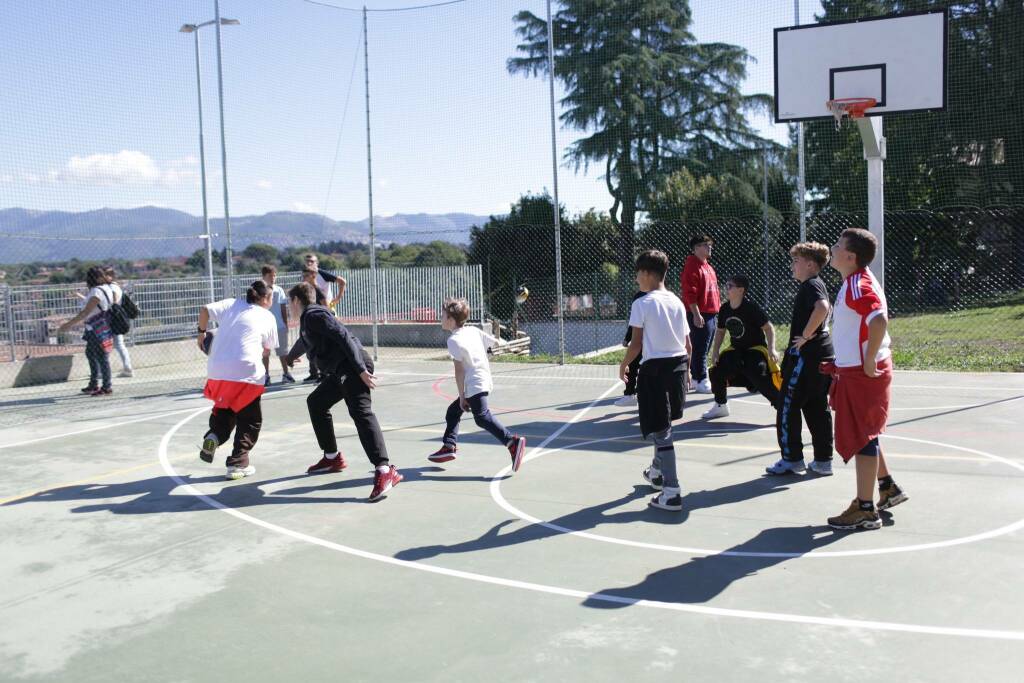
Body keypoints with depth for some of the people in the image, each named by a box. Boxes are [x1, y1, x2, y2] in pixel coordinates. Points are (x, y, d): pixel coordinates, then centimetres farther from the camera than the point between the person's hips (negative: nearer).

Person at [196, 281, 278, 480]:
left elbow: (205, 310, 0)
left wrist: (202, 333, 14)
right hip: (247, 372, -3)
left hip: (217, 370, 3)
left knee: (224, 407, 28)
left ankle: (214, 435, 1)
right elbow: (267, 351, 11)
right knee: (250, 419, 13)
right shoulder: (268, 318, 9)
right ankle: (238, 464, 8)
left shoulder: (231, 304, 13)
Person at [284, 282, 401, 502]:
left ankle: (384, 471, -39)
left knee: (361, 412, -25)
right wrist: (289, 357, 71)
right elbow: (303, 343, 50)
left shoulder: (314, 315, -6)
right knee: (316, 402, 24)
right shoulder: (308, 319, 26)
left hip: (352, 367, -11)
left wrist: (361, 369, -25)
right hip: (339, 370, 11)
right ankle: (332, 458, 31)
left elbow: (343, 337, -18)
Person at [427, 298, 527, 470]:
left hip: (475, 385, -10)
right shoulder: (473, 330, 8)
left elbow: (459, 370, -14)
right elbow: (495, 342, 12)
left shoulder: (454, 340, -12)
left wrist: (462, 396, -11)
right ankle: (449, 447, 24)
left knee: (482, 417, -18)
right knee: (453, 411, 19)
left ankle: (513, 441, -29)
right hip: (484, 381, 10)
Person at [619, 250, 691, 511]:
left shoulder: (642, 303, -9)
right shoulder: (677, 302, 9)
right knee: (663, 425, 26)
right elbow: (688, 345, 10)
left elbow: (637, 343, -11)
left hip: (655, 367, -7)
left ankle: (672, 492, -7)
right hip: (678, 365, 7)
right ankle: (657, 471, 44)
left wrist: (623, 365, 4)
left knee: (660, 431, -4)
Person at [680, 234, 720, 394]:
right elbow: (690, 294, -19)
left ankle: (696, 377, 22)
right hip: (699, 315, -10)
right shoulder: (692, 267, -12)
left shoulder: (708, 267, 19)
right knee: (700, 349, -6)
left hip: (711, 313, 10)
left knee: (704, 349, 14)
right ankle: (701, 381, -2)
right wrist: (696, 314, -23)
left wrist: (718, 308, 22)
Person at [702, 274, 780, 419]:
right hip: (736, 349, 6)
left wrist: (771, 349, -29)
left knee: (761, 380, -25)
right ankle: (720, 406, 16)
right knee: (716, 371, -5)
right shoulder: (724, 309, -2)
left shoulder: (751, 308, -20)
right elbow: (720, 331, 11)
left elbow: (769, 328, -17)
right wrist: (715, 351, 1)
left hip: (756, 348, -6)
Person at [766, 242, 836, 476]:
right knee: (817, 408, 12)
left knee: (787, 407, -1)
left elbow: (822, 308, -34)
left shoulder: (810, 285, -14)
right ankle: (823, 460, 16)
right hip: (823, 354, 10)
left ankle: (791, 458, 4)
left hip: (806, 355, -10)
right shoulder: (816, 285, 16)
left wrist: (805, 336, -25)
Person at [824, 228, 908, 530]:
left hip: (863, 373, -10)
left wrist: (869, 360, -27)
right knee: (863, 434, 23)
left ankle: (865, 511, 6)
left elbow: (879, 320, -34)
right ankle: (888, 488, 37)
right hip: (854, 370, 10)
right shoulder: (855, 282, 12)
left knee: (859, 437, -2)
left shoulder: (857, 286, -20)